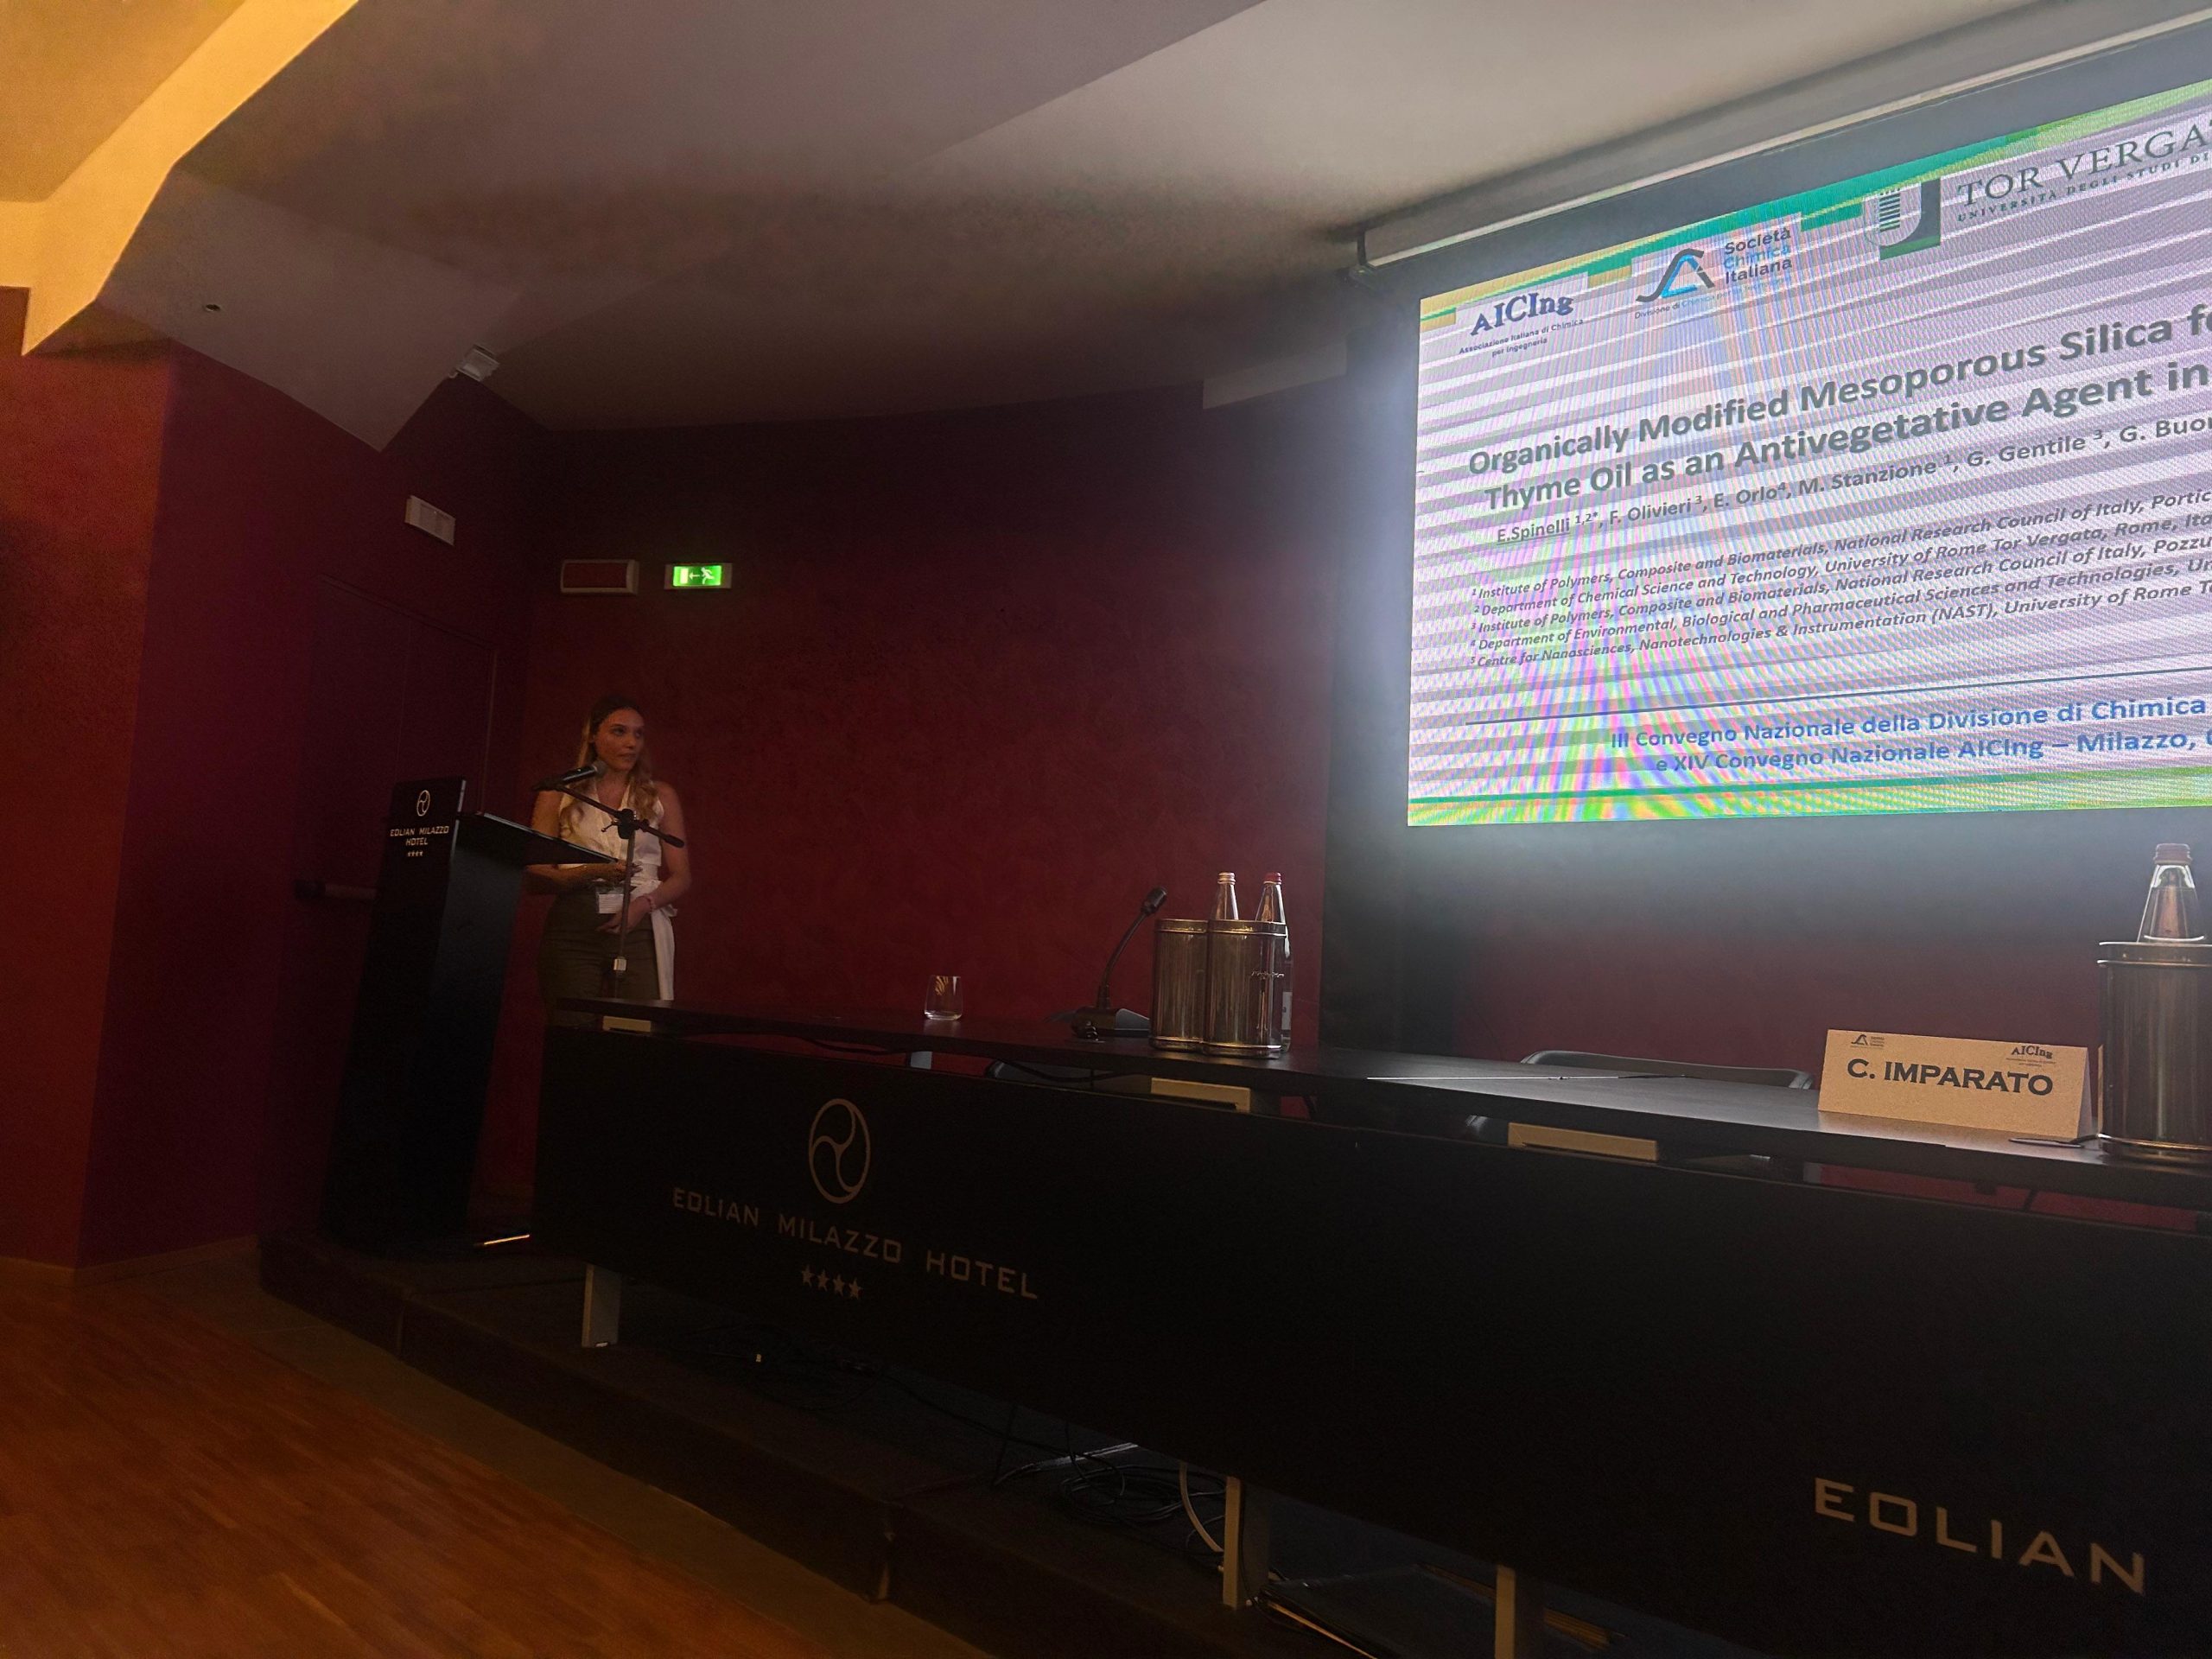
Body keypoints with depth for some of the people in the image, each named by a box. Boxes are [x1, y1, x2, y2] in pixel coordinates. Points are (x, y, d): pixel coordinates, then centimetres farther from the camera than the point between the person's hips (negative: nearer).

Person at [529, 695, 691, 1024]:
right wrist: (591, 873, -15)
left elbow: (681, 877, 10)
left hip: (640, 927, 0)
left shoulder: (660, 796, 12)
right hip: (574, 928, 0)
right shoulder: (559, 795, 10)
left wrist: (643, 904, -9)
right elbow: (538, 871, 3)